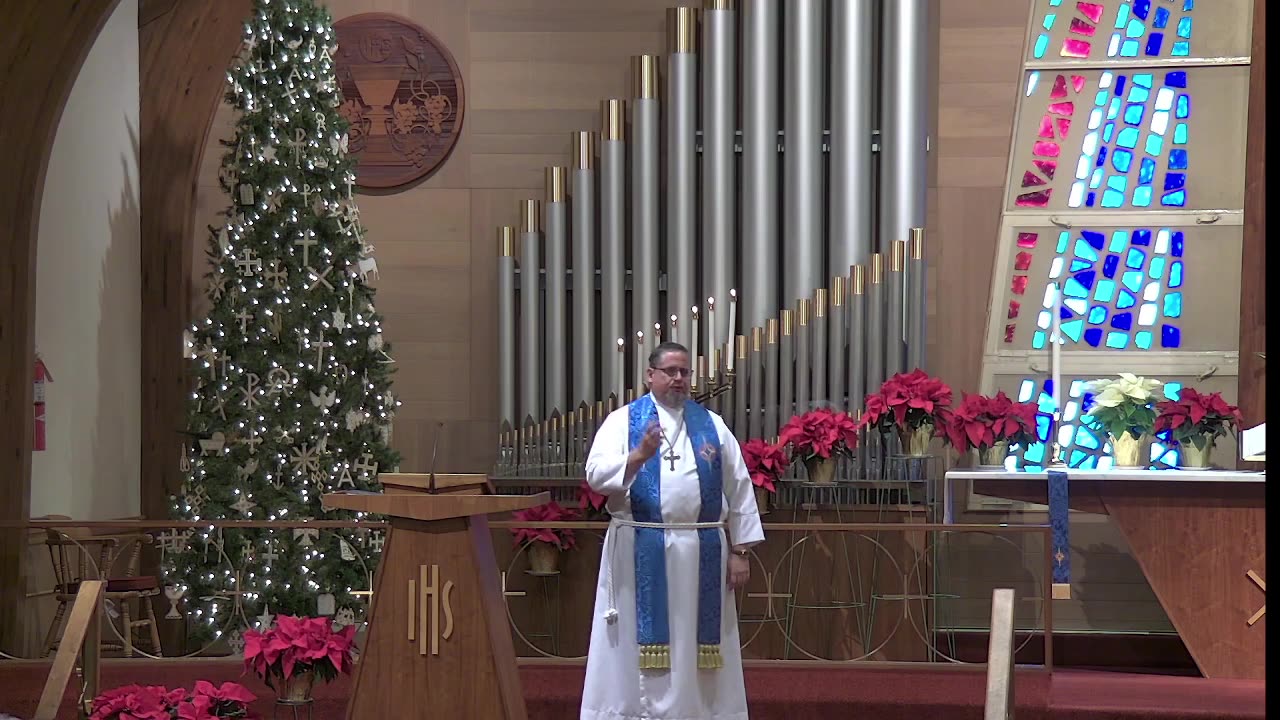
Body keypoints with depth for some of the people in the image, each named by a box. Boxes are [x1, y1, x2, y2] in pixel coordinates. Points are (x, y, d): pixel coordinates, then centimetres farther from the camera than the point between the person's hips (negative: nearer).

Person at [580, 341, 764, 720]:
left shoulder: (711, 424, 11)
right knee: (641, 643, -2)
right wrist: (639, 455, -26)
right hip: (640, 553, -2)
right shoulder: (623, 421, 4)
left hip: (702, 553, 2)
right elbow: (597, 475, -9)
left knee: (697, 645, 5)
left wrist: (738, 551, 3)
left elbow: (739, 489, 10)